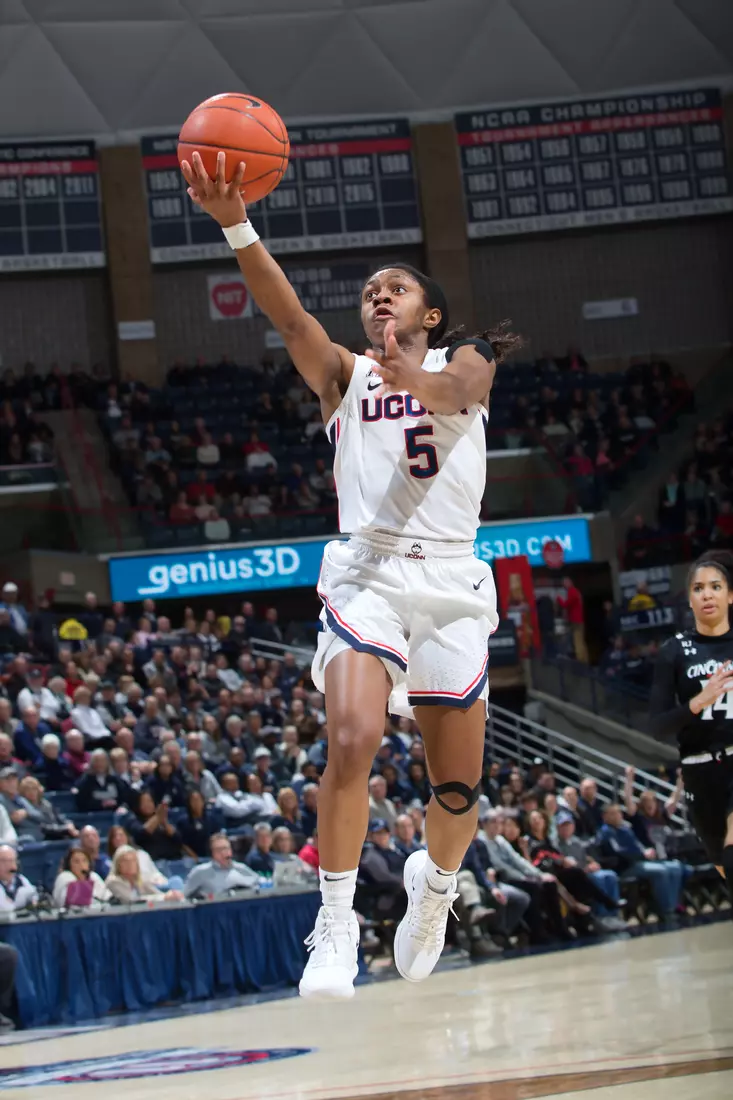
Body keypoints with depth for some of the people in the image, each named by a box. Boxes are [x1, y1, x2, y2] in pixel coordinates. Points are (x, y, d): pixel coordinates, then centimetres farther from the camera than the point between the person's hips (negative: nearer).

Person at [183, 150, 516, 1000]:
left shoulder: (464, 361, 11)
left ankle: (434, 883, 37)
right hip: (366, 573, 0)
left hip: (451, 580, 0)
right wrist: (235, 224, -24)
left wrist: (416, 379, -41)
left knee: (457, 782, 5)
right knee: (353, 739, -25)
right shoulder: (342, 372, 14)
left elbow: (462, 385, -15)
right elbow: (288, 315, -6)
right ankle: (335, 927, -18)